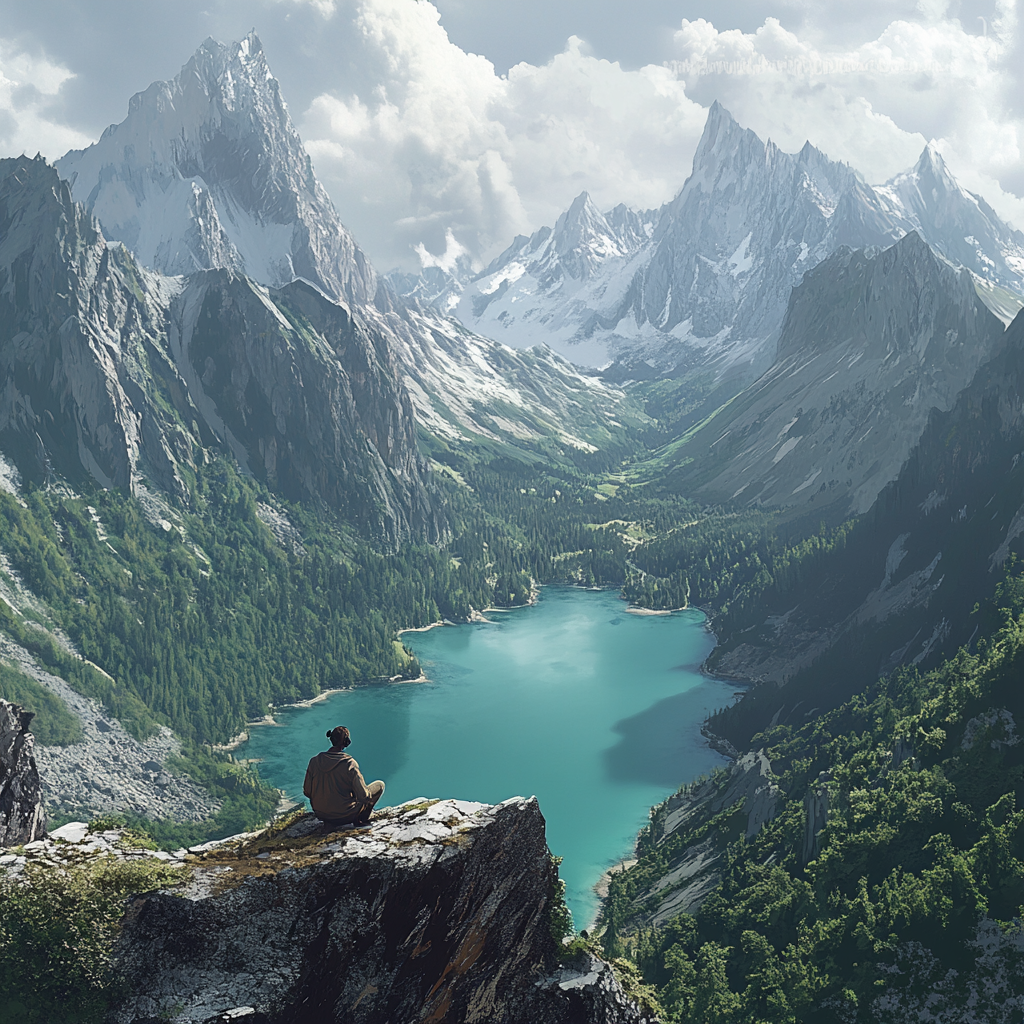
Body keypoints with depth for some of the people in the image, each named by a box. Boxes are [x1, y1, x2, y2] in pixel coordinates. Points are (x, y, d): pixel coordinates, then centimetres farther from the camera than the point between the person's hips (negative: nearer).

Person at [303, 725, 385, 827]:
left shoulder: (314, 761, -11)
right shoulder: (349, 764, -23)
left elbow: (307, 791, -2)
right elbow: (363, 796, -19)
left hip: (320, 814, 6)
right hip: (344, 815, -5)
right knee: (379, 785, 12)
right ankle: (360, 819, 12)